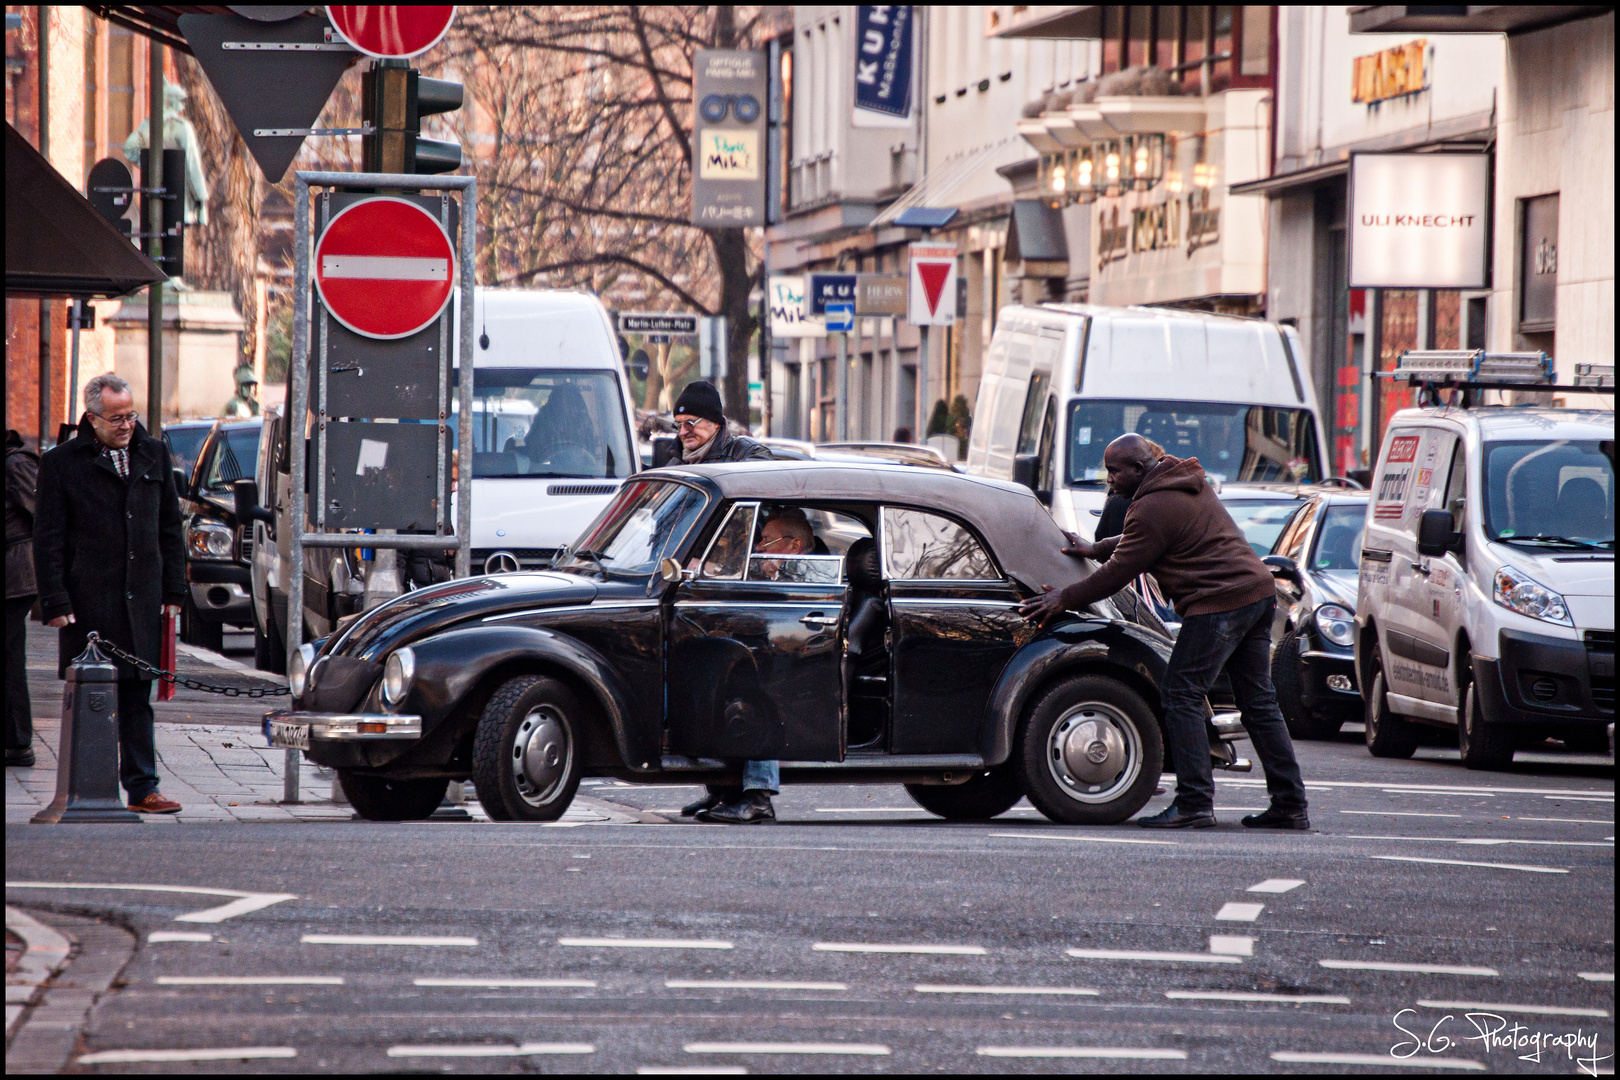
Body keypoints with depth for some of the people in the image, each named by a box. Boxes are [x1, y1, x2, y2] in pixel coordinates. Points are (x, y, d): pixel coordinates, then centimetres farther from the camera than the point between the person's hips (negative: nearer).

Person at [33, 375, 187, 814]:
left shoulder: (153, 455, 11)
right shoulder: (61, 463, -2)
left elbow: (169, 527, 16)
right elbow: (48, 541, -2)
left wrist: (173, 590, 10)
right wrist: (55, 602, -9)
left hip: (141, 601, 3)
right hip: (87, 604, -3)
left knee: (137, 699, 7)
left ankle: (142, 788, 9)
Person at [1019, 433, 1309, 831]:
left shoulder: (1153, 507, -12)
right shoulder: (1186, 482, 19)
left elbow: (1119, 572, -8)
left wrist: (1064, 600, 0)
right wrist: (1095, 550, 37)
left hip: (1218, 604, -10)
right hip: (1259, 590, 10)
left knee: (1181, 696, -6)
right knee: (1259, 703, 11)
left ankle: (1194, 803, -12)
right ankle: (1290, 805, 10)